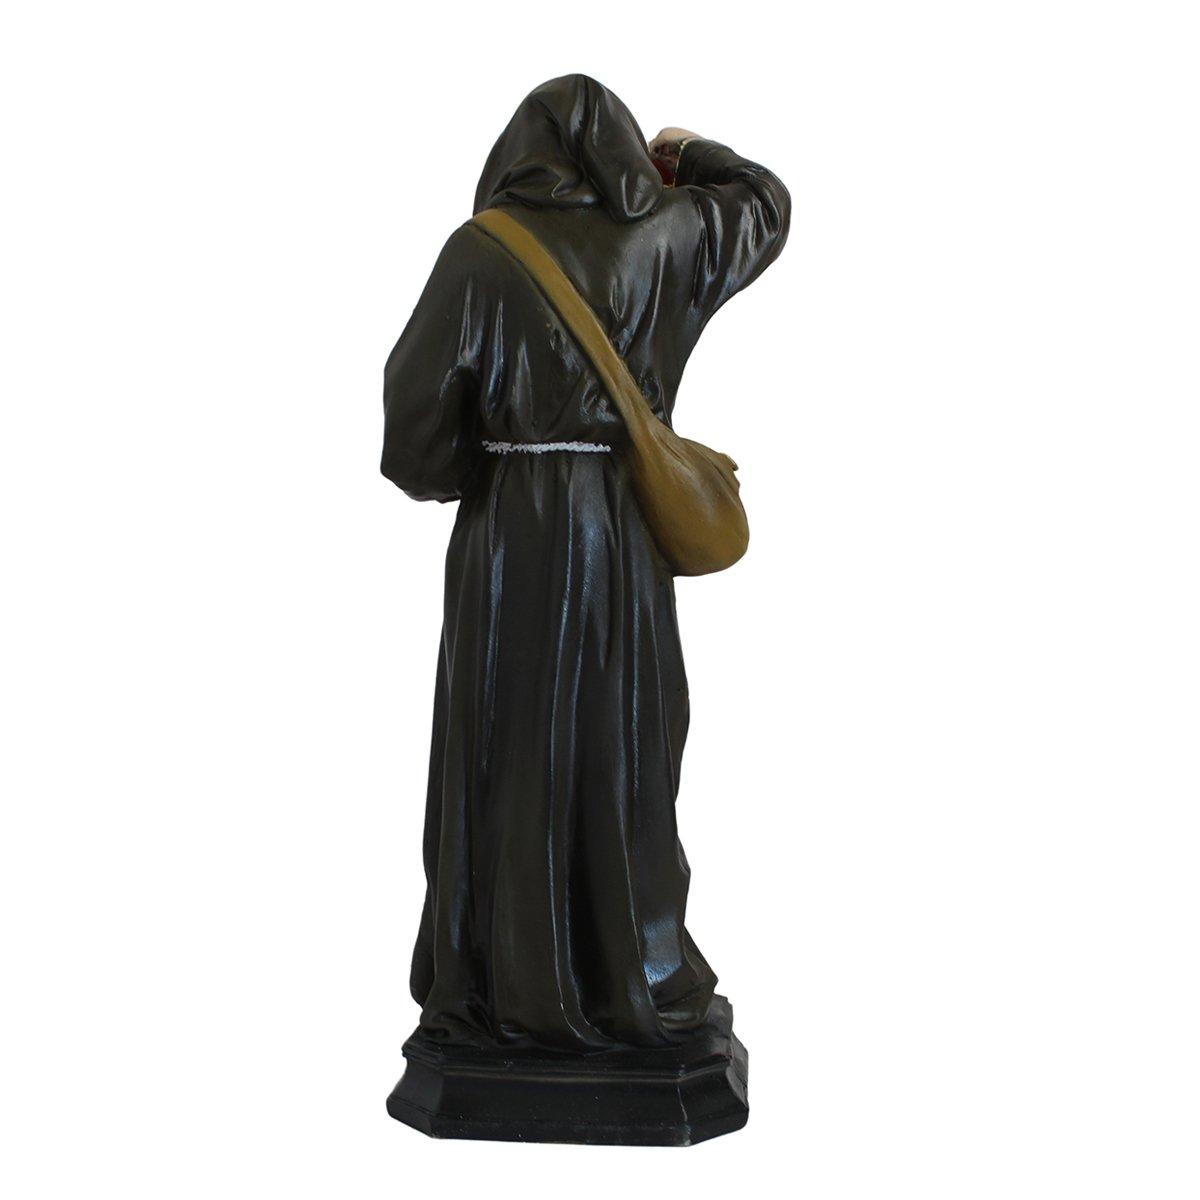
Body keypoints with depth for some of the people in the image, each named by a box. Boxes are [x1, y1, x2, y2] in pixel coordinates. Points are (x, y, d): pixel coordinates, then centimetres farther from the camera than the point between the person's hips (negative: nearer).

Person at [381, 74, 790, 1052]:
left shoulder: (482, 250, -6)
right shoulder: (665, 232, 3)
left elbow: (419, 396, -9)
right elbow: (766, 200, 23)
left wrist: (448, 477, 10)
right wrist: (683, 153, 37)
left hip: (509, 528, -2)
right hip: (626, 531, 3)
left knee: (507, 752, 6)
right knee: (624, 751, 10)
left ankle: (507, 991, 14)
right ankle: (634, 984, 18)